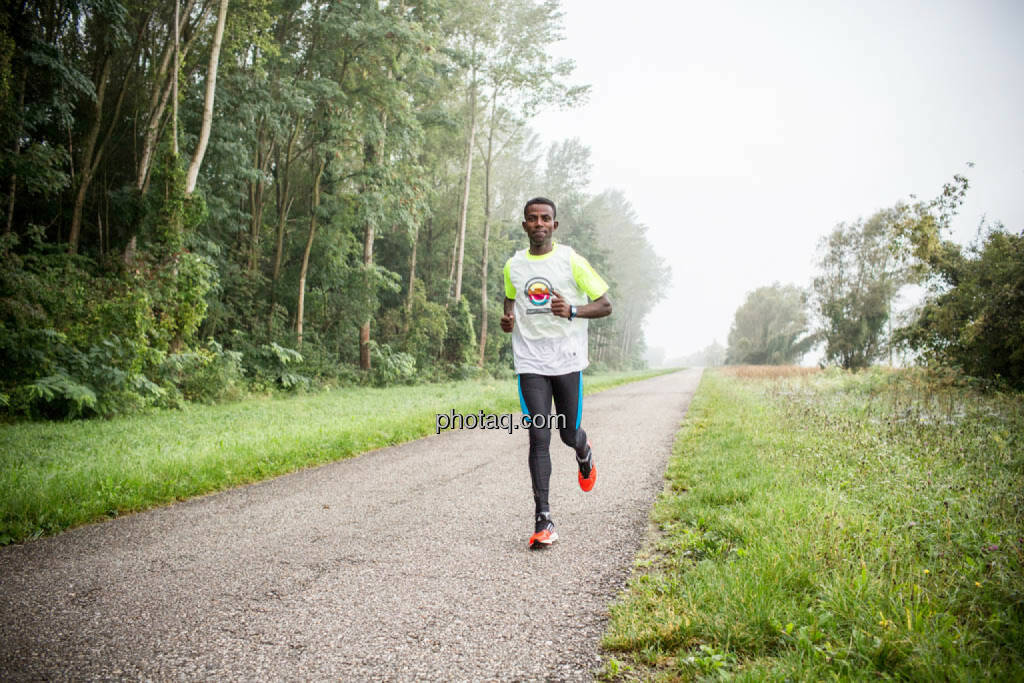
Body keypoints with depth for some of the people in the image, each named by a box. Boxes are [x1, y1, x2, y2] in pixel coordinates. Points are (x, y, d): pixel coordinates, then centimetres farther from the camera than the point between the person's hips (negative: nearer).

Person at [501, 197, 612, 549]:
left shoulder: (571, 260, -2)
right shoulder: (513, 266, 8)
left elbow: (605, 305, 1)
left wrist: (572, 311, -17)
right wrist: (508, 320, 2)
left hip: (567, 360, -1)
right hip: (530, 362, 1)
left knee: (568, 434, 7)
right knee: (539, 436, -7)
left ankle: (584, 452, 46)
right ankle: (543, 520, -3)